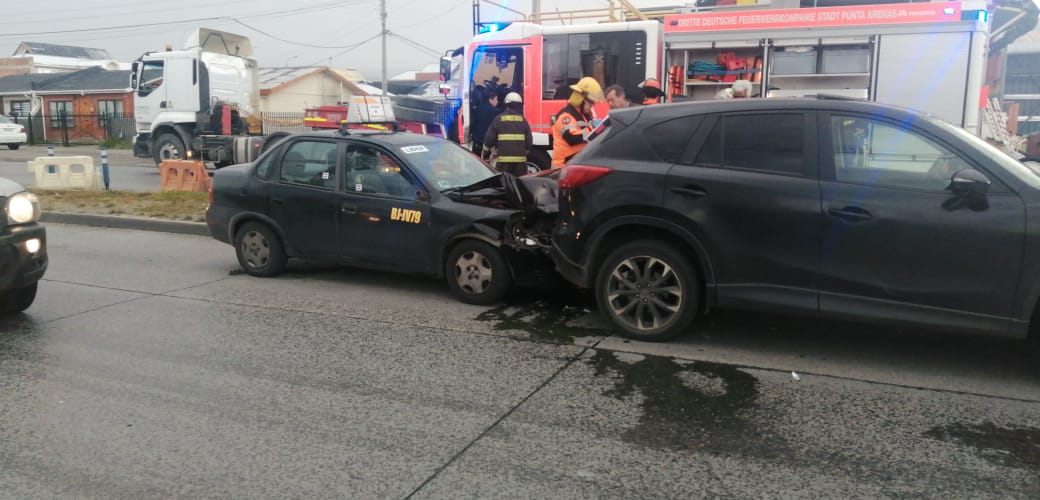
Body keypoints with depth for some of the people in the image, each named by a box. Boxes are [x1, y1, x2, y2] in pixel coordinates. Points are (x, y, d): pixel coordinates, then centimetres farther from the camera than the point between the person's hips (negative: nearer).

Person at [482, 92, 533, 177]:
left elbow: (489, 138, 2)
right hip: (520, 159, 2)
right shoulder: (523, 120, 6)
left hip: (503, 159, -2)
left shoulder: (499, 119, 1)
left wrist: (485, 153, 17)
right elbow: (529, 140, 6)